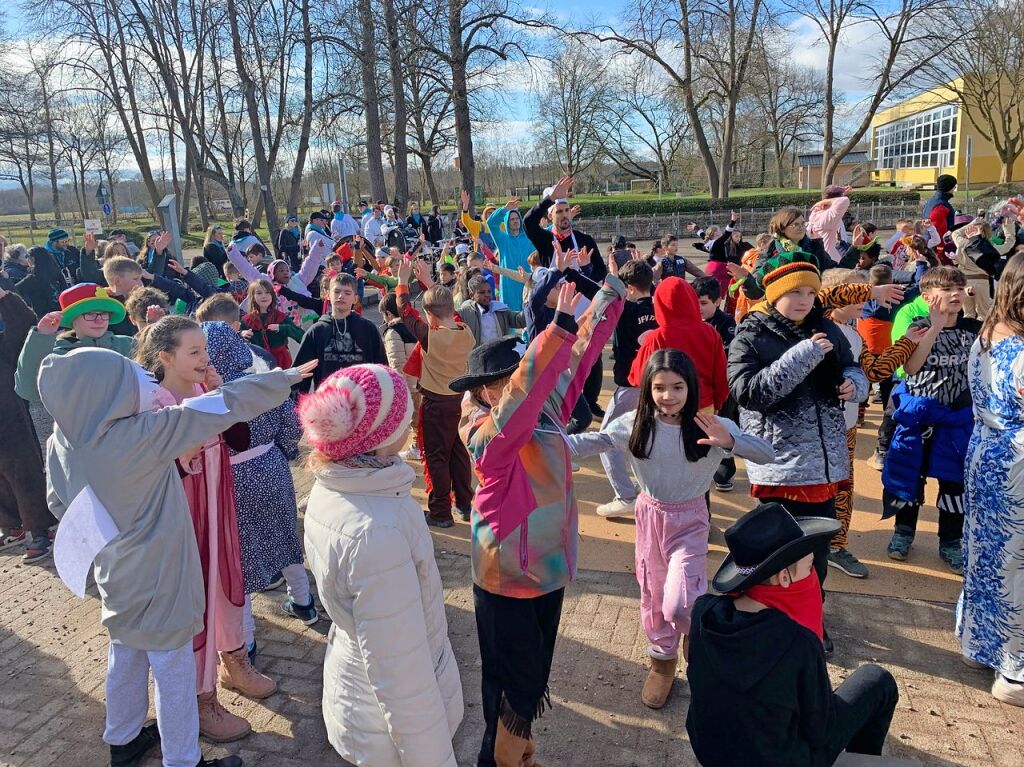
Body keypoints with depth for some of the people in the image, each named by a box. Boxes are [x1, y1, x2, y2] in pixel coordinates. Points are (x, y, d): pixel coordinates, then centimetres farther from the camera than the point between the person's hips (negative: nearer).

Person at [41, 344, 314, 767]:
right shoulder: (141, 435, -31)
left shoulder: (61, 442, -10)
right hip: (158, 578, -7)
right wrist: (285, 378, -17)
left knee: (125, 657, 25)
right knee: (173, 669, 9)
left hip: (116, 575, 7)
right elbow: (221, 407, -27)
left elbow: (60, 504, 6)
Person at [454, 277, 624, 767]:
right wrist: (559, 326, -50)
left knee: (534, 676, 24)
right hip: (506, 580, -8)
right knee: (512, 685, 10)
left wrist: (609, 297, -8)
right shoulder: (488, 436, -24)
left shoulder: (545, 413, -3)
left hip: (548, 568, 8)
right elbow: (522, 393, -42)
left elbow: (578, 359, -3)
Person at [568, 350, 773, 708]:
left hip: (690, 520, -2)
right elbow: (593, 441, -7)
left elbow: (767, 454, -20)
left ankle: (695, 627, 26)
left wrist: (728, 441, -39)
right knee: (652, 597, 16)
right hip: (649, 514, 3)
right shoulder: (635, 424, -12)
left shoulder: (712, 427, -17)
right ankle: (663, 661, 41)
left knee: (678, 605, -12)